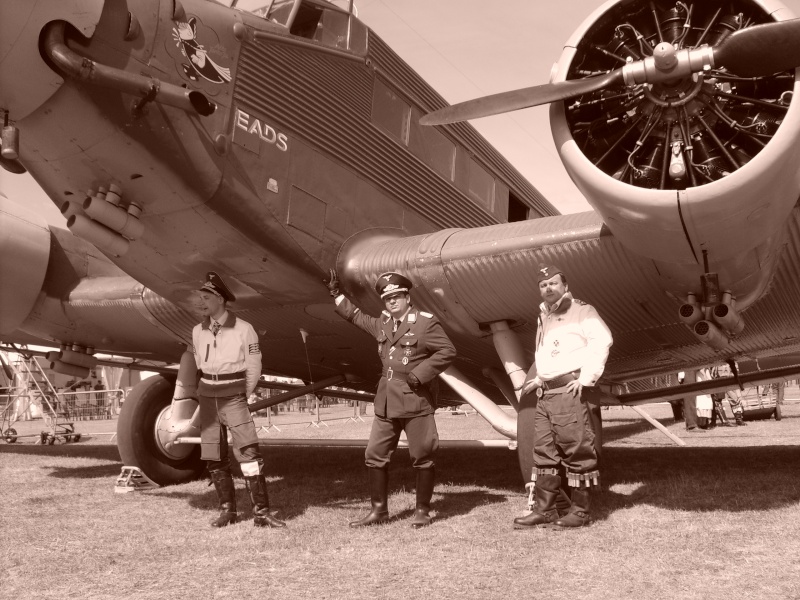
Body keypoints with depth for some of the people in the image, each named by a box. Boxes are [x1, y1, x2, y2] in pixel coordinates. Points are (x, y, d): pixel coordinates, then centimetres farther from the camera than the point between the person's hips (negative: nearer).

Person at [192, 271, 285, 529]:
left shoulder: (244, 330, -9)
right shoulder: (198, 331, 5)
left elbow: (253, 368, -3)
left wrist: (240, 399, 4)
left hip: (234, 398, -4)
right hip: (207, 399, 5)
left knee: (249, 452, -15)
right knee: (214, 459, 6)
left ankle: (261, 512, -12)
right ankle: (227, 509, 19)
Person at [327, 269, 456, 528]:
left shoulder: (425, 322, -6)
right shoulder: (382, 324, 12)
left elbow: (448, 351, -11)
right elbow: (357, 316, 29)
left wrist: (420, 373, -16)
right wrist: (336, 294, 28)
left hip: (416, 401, -6)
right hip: (386, 401, 6)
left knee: (422, 458, 2)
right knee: (375, 456, 7)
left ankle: (422, 511, 16)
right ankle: (379, 510, 18)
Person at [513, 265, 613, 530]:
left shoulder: (581, 312, -1)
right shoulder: (543, 318, 22)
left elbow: (602, 341, -15)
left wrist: (587, 378, -20)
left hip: (570, 391, -8)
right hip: (545, 393, 8)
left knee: (577, 450, -4)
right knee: (544, 452, 7)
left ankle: (580, 511, 4)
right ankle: (544, 510, 12)